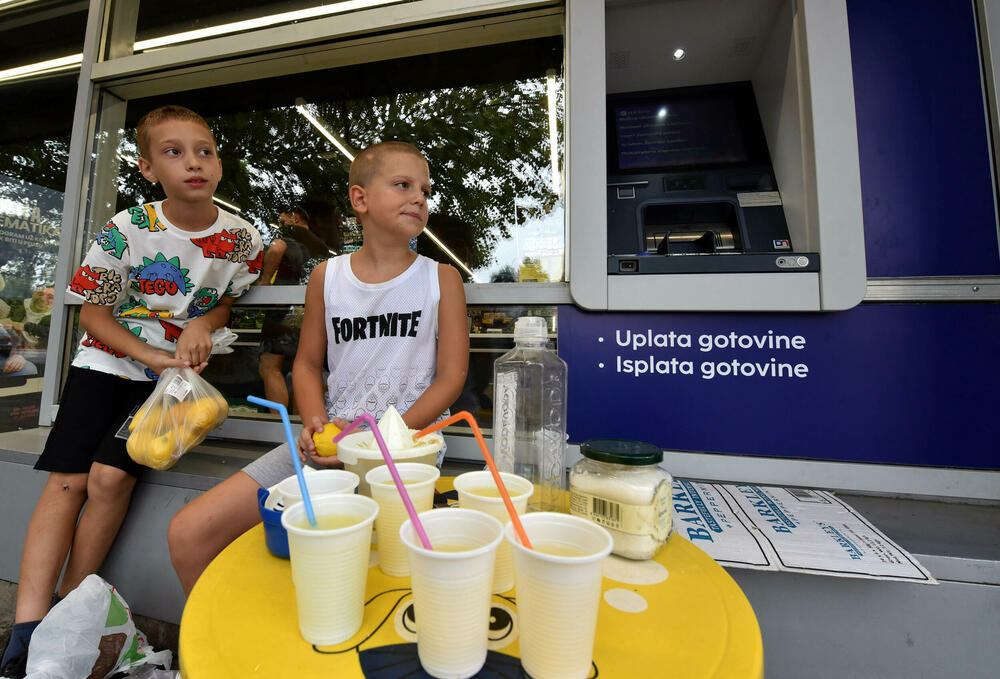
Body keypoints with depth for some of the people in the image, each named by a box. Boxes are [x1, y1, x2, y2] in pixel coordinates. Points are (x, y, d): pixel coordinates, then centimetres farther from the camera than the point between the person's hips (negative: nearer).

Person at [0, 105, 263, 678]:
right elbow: (93, 314, -3)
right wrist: (153, 356, -17)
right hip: (108, 361, 2)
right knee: (66, 480, -7)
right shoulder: (126, 230, -8)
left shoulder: (242, 239, -8)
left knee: (110, 474, -14)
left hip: (175, 372, -1)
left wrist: (202, 326, -15)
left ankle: (71, 610, 6)